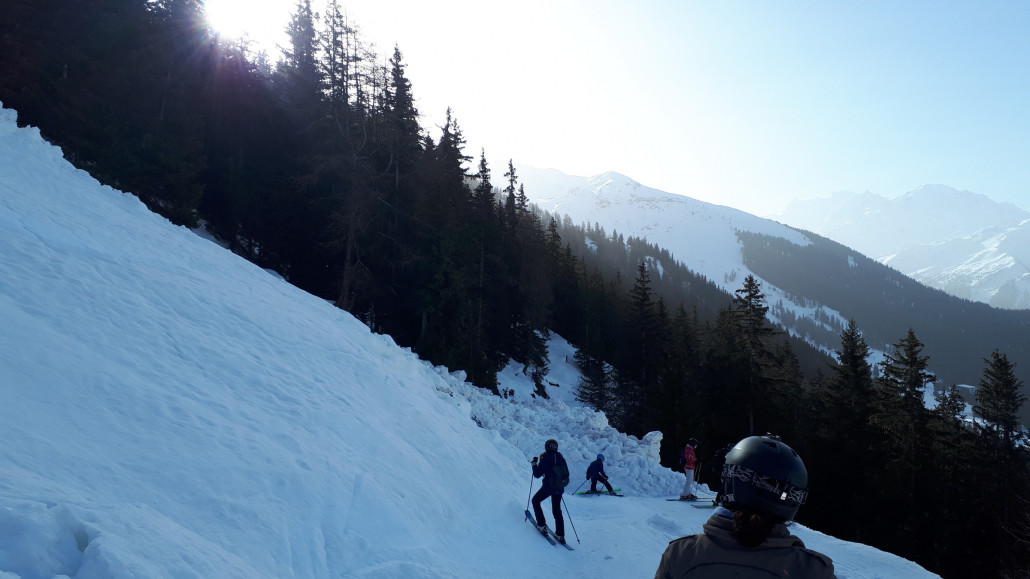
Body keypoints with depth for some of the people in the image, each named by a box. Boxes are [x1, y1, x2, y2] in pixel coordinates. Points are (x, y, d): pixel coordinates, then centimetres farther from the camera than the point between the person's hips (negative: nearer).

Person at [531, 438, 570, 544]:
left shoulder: (545, 458, -13)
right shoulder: (561, 458, 1)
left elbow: (537, 474, -10)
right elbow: (566, 474, 8)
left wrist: (534, 463, 4)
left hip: (548, 487, -5)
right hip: (560, 488, 5)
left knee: (535, 501, 20)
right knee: (557, 510, 17)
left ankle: (542, 525, 12)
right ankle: (560, 535, 13)